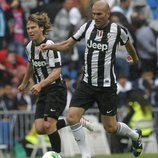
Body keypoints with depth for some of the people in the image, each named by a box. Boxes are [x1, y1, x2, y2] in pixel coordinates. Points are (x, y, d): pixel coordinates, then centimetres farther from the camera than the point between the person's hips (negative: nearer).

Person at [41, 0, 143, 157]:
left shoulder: (118, 30, -10)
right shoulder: (88, 26, -3)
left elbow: (128, 44, 12)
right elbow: (67, 44, 3)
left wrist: (134, 58, 30)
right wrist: (50, 46, -15)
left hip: (107, 86, -3)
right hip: (87, 83, 3)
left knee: (110, 128, 4)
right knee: (72, 118, -13)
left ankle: (135, 135, 36)